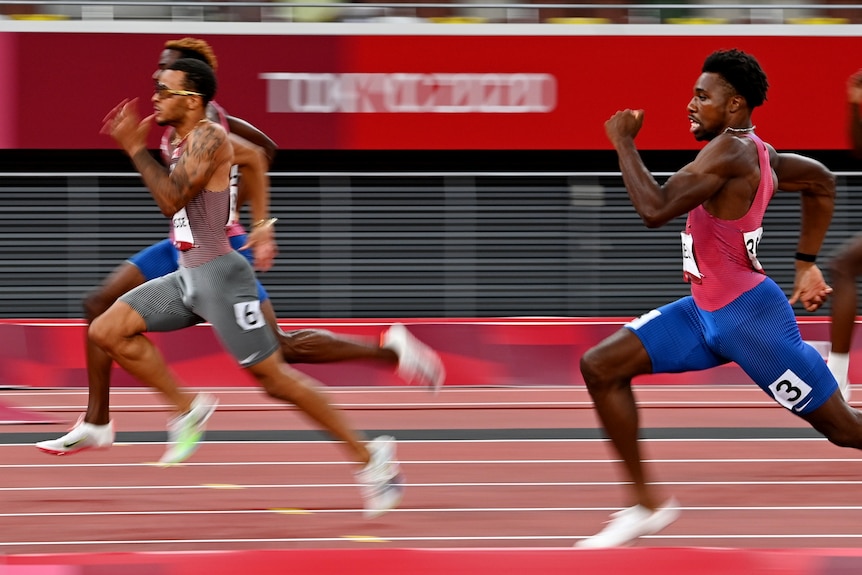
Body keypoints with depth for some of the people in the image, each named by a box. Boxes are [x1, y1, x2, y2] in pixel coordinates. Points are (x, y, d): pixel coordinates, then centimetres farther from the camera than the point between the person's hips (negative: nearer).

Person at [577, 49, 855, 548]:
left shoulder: (730, 150, -21)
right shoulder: (757, 151, 7)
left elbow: (656, 210, -30)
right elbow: (822, 182, 23)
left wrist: (625, 144, -17)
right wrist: (807, 262, 24)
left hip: (750, 318, -10)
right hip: (705, 313, 10)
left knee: (846, 430, -1)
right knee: (601, 367, 0)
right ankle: (647, 504, 5)